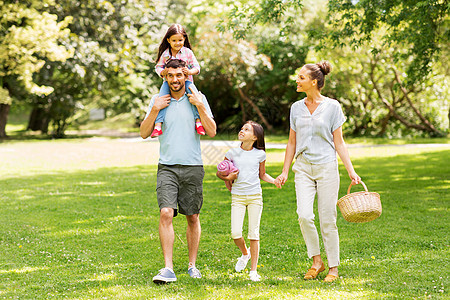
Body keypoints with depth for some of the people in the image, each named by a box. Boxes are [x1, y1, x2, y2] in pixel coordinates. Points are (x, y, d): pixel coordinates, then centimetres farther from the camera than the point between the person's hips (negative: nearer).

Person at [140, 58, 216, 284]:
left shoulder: (198, 99, 5)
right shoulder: (158, 100, 7)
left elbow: (212, 132, -1)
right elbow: (144, 133, 5)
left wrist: (200, 107, -11)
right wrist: (155, 110, -8)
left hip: (193, 166, 0)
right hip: (167, 166, 0)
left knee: (192, 218, 7)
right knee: (166, 213, -15)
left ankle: (192, 265, 20)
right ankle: (168, 269, -15)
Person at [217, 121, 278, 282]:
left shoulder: (260, 154, 2)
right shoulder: (233, 153, 2)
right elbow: (219, 173, 13)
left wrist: (275, 180, -2)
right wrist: (227, 178, -8)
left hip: (255, 196, 0)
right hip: (237, 196, 0)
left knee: (254, 234, -2)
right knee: (235, 233, -10)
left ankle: (253, 270, 8)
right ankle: (245, 253, 24)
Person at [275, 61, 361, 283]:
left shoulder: (332, 107, -1)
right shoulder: (296, 108, 9)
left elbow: (339, 142, 1)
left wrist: (351, 171, -5)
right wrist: (285, 172, 12)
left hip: (326, 167, -3)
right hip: (303, 168, 3)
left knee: (327, 220, -1)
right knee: (304, 215, -15)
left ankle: (333, 268, 10)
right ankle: (316, 261, 2)